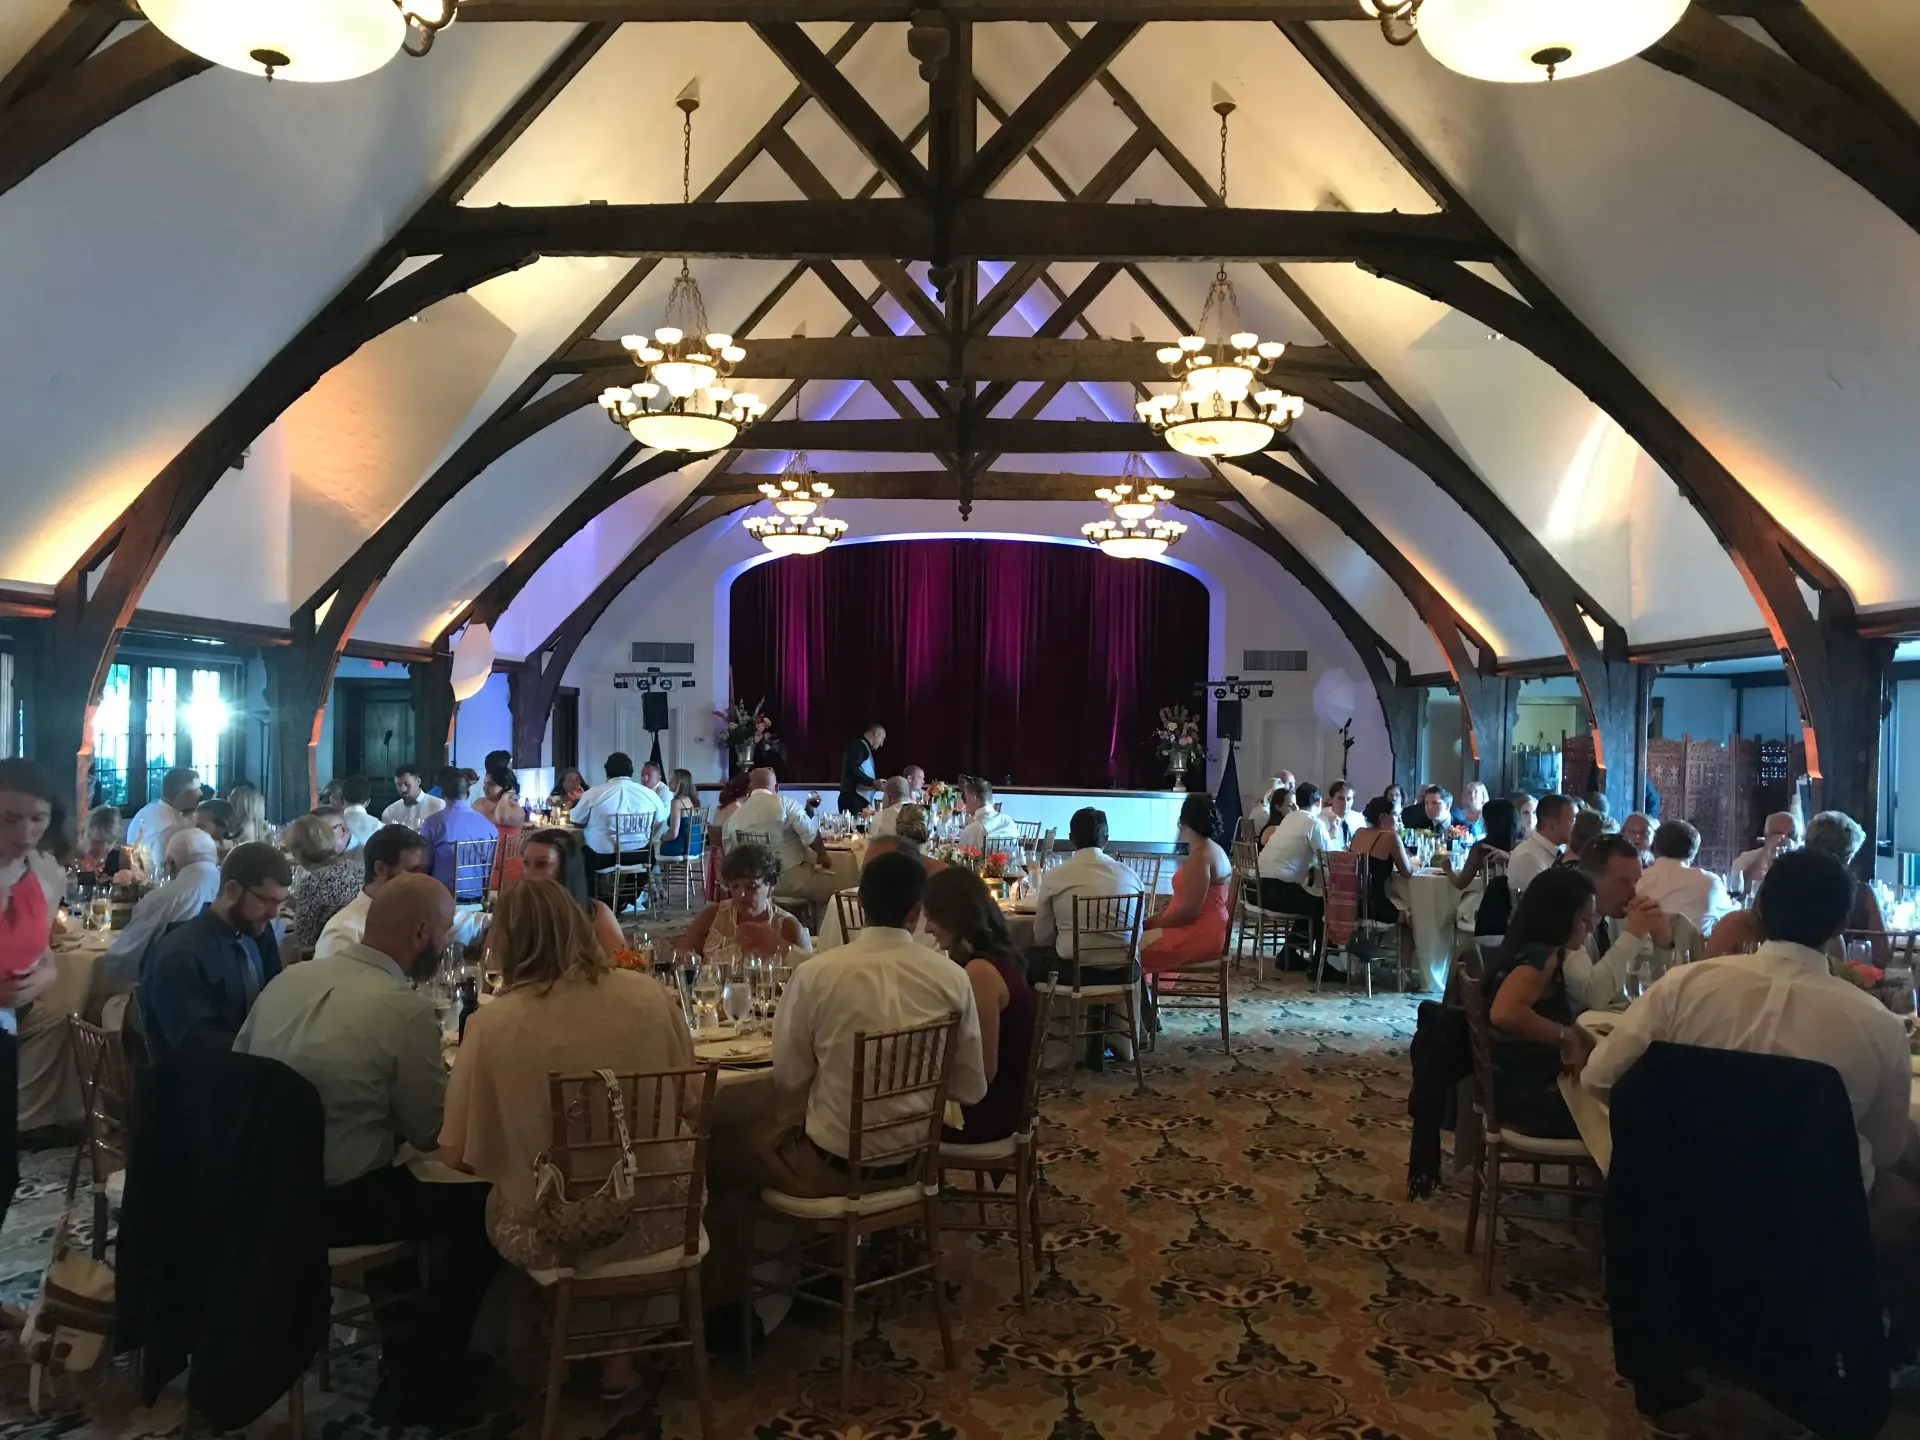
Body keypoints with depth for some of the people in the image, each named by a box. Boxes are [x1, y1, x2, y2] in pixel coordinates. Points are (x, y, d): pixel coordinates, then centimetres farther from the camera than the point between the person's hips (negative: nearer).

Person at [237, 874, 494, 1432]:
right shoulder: (405, 1008, -21)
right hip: (331, 1202, -8)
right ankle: (420, 1384, 10)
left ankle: (401, 1314, 37)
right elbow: (431, 1133, -12)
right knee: (486, 1208, 0)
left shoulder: (289, 977, 0)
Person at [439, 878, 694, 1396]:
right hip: (653, 1219, 2)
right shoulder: (649, 995, -8)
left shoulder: (493, 1022, -15)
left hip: (548, 1234, -1)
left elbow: (458, 1154, -8)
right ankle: (618, 1359, 41)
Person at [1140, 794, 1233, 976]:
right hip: (1204, 930, 10)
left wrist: (1154, 923, -9)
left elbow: (1189, 911, -22)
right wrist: (1155, 919, 10)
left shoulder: (1200, 857, -19)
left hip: (1200, 934, -10)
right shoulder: (1213, 850, 13)